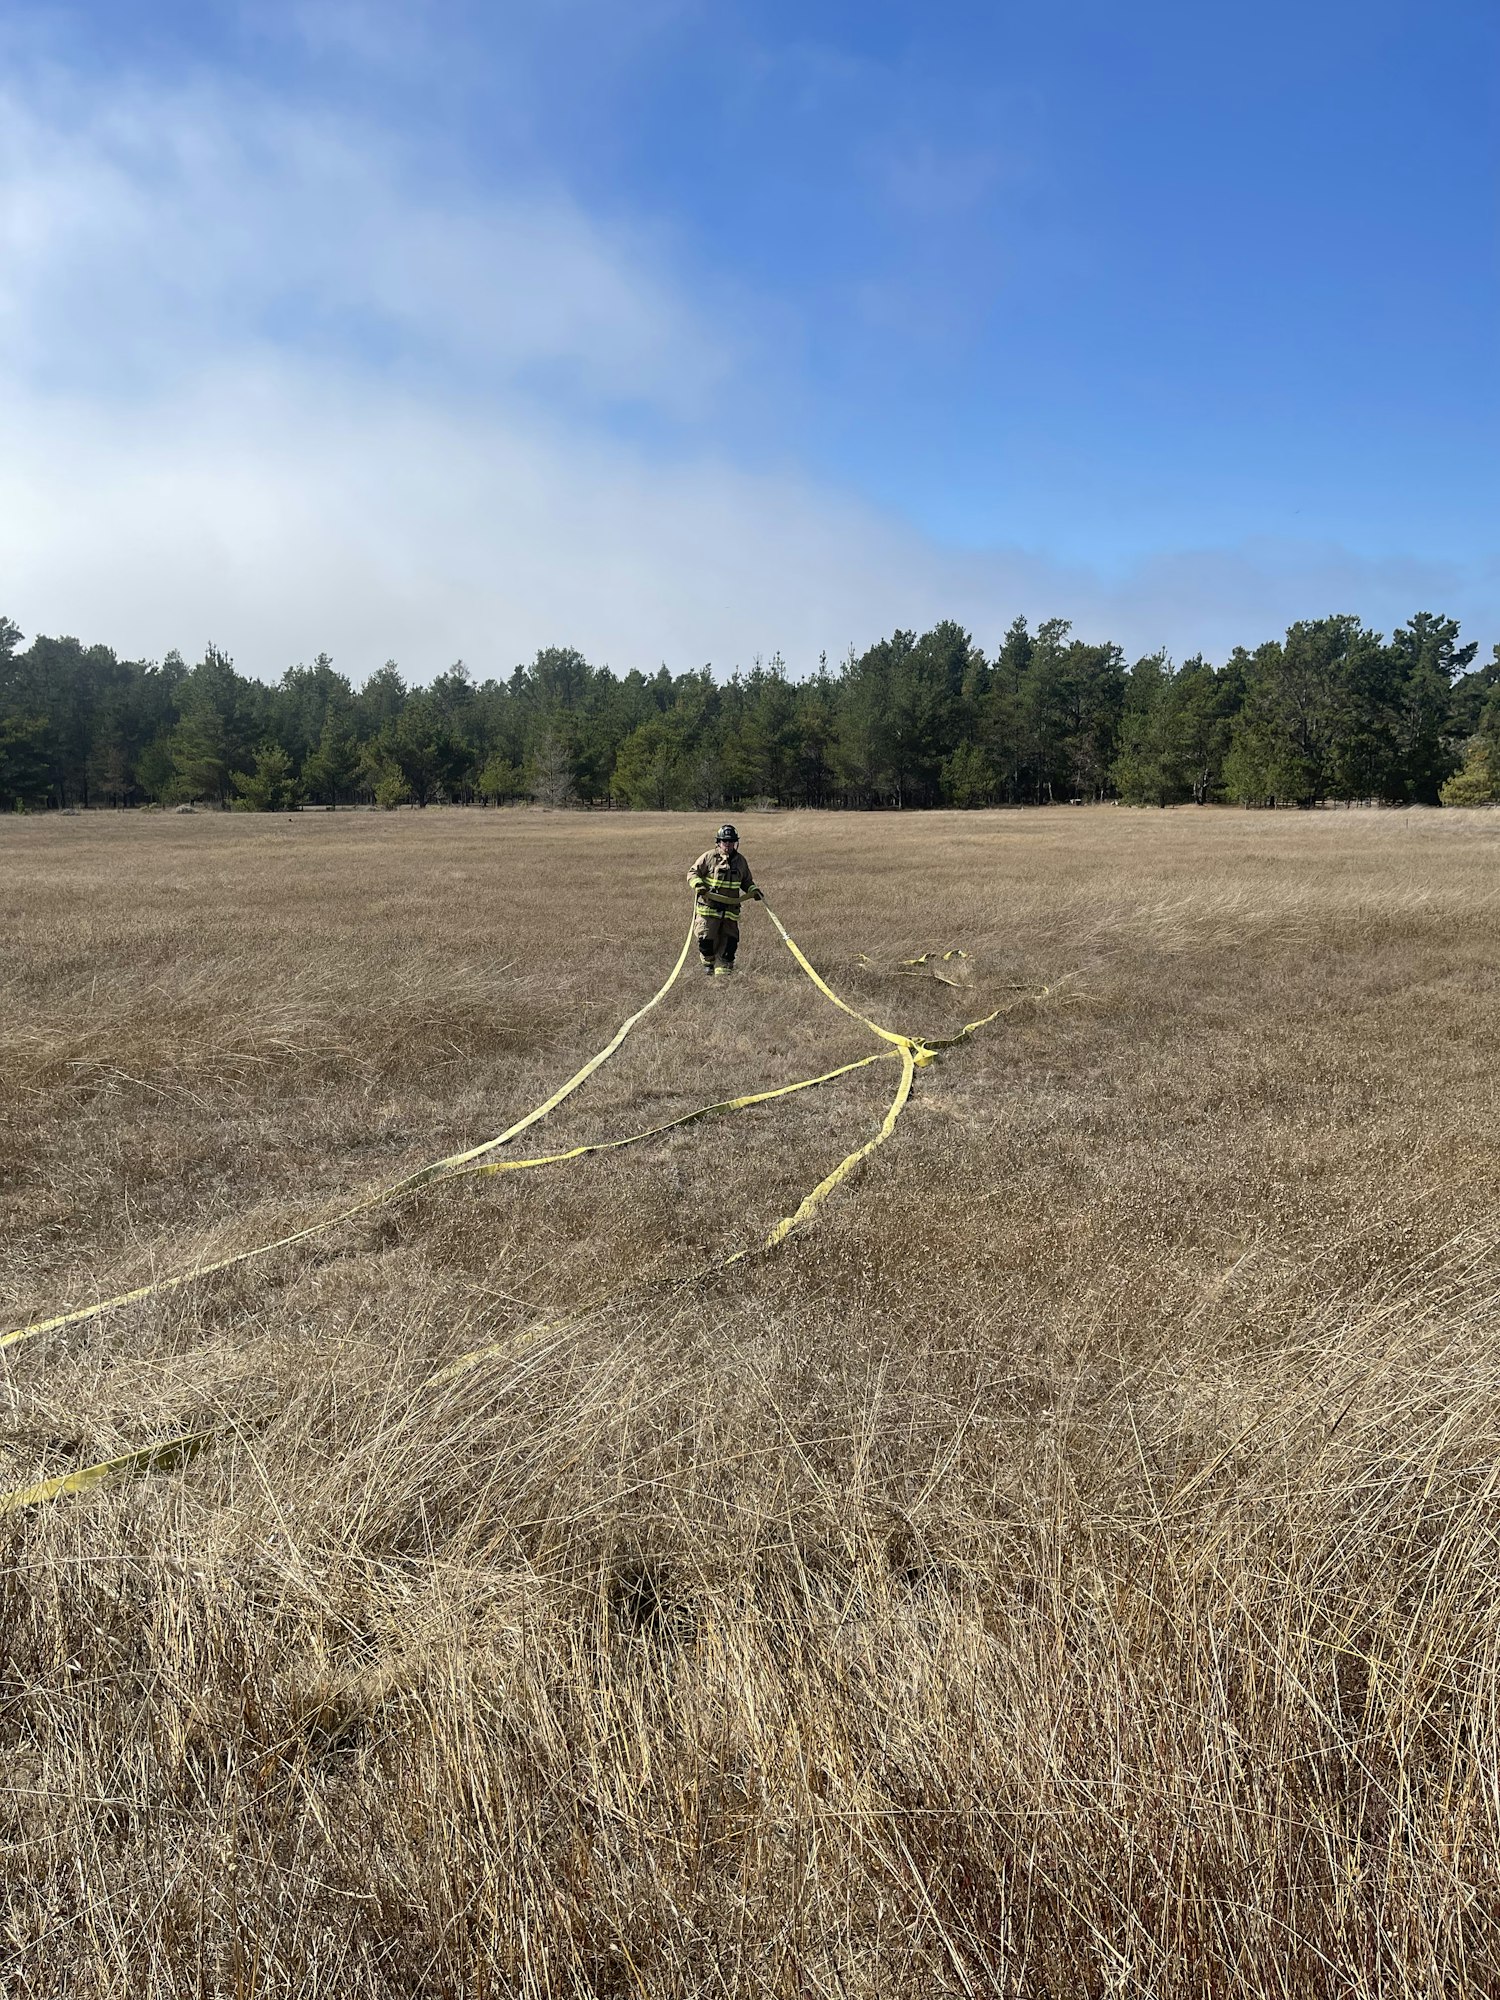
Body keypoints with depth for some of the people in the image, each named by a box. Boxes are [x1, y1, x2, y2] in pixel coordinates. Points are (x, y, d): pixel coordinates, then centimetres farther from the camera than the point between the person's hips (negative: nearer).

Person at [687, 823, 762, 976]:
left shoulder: (740, 860, 12)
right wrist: (698, 885, -18)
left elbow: (746, 881, 24)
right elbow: (692, 872, 1)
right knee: (706, 936, -7)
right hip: (709, 906, -3)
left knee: (730, 940, -1)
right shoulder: (709, 857, -2)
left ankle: (723, 969, 9)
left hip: (731, 908, 3)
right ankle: (708, 962, 19)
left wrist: (753, 890, 4)